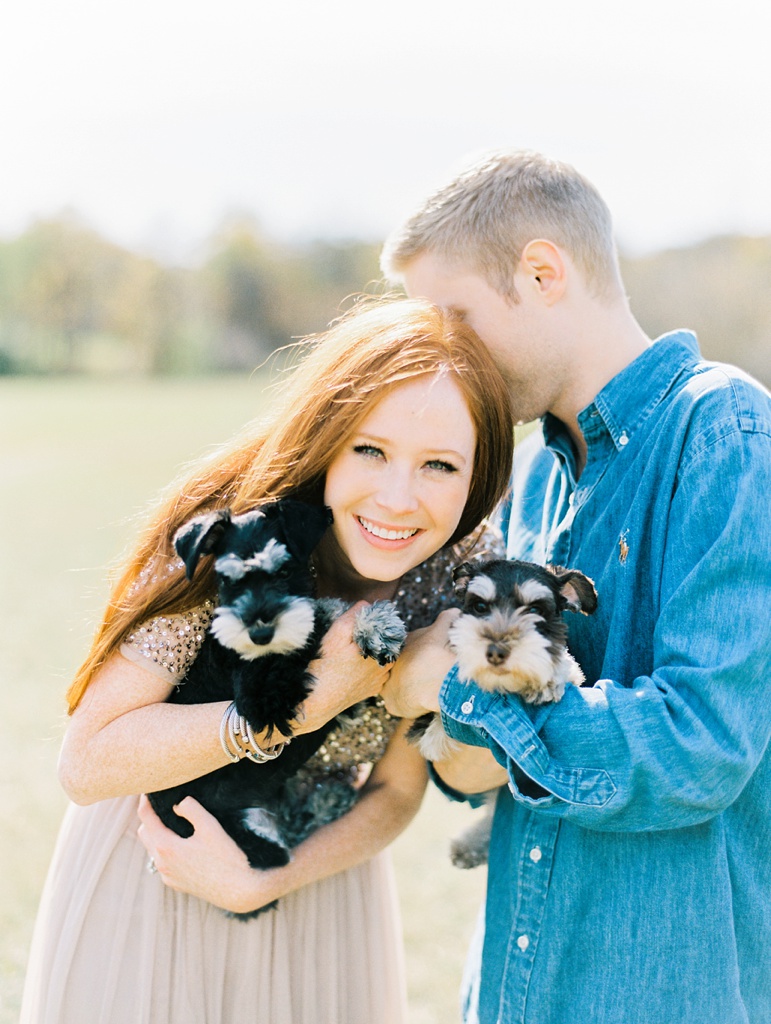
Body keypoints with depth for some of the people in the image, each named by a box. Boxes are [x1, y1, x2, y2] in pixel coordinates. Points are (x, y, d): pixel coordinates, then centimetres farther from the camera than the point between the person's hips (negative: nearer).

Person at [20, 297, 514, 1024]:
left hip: (316, 870, 2)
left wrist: (262, 882, -21)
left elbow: (396, 792, -7)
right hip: (143, 872, -2)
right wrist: (314, 701, -32)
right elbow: (88, 760, -26)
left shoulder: (465, 579, -17)